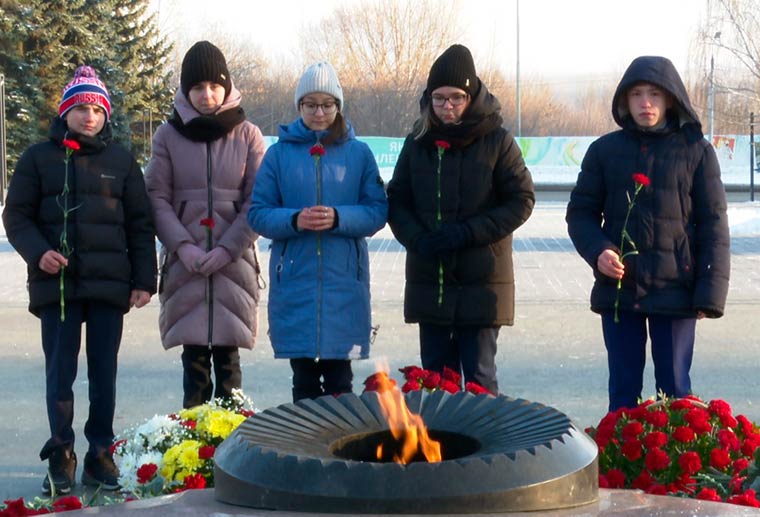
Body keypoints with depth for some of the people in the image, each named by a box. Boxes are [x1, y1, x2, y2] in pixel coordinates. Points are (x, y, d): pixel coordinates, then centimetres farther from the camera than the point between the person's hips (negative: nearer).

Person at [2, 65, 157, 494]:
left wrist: (144, 278, 3)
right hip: (57, 283, -1)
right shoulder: (39, 158, 6)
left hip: (109, 283, 1)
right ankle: (61, 456, 6)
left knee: (104, 373, 4)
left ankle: (100, 455, 13)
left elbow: (140, 224, 9)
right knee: (60, 373, 0)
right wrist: (38, 252, -12)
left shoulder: (121, 160, 8)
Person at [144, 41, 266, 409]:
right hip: (185, 262, 1)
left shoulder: (247, 135, 3)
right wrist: (182, 247, -10)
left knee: (228, 353, 0)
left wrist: (226, 249, -10)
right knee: (194, 354, 0)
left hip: (234, 260, 0)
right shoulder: (168, 136, 5)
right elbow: (157, 198, 3)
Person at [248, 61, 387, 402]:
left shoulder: (358, 154, 5)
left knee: (339, 379, 2)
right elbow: (258, 213, 2)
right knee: (304, 379, 6)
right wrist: (293, 221, -16)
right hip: (294, 280, 0)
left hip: (344, 279, 0)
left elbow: (377, 211, 1)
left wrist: (339, 218, -17)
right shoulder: (280, 153, 5)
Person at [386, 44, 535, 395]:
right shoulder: (418, 142, 6)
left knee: (480, 377, 0)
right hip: (429, 281, 4)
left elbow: (521, 201, -4)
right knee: (436, 376, 9)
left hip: (482, 280, -3)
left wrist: (466, 233, -15)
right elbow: (397, 201, 8)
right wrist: (418, 239, -12)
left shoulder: (497, 141, -4)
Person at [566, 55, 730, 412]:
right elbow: (580, 211, 9)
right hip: (618, 287, 2)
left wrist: (710, 291, -7)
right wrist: (597, 250, -12)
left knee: (674, 388, 5)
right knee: (623, 389, 7)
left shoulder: (696, 151, 0)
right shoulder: (605, 150, 5)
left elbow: (713, 225, 0)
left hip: (675, 289, -2)